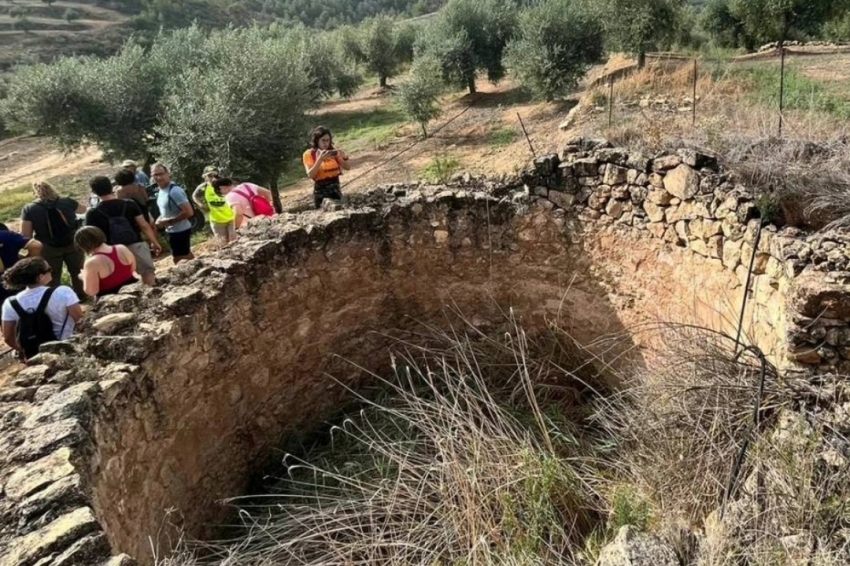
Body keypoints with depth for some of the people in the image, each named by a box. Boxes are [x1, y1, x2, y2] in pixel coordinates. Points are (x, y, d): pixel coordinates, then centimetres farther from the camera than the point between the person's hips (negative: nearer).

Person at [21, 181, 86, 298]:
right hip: (72, 244, 2)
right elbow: (83, 209, 17)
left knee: (52, 277, 14)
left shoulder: (29, 209, -10)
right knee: (77, 271, 21)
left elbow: (26, 235, -11)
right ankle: (81, 295, 37)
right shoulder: (67, 201, -4)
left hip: (48, 249, -2)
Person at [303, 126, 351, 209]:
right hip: (320, 189, -3)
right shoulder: (309, 154, -3)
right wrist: (320, 159, -23)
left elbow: (348, 167, 4)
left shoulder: (333, 151, 7)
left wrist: (344, 157, -14)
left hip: (335, 187, 3)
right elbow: (310, 175, -15)